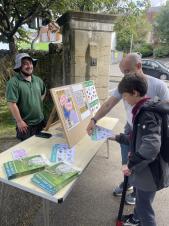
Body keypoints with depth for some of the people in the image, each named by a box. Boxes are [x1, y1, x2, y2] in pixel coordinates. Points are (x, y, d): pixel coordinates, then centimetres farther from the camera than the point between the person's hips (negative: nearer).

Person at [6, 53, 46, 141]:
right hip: (25, 124, -6)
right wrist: (19, 121, -19)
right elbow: (12, 104, -20)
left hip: (40, 121, 6)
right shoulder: (13, 82, -17)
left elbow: (43, 92, 23)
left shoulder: (38, 80, 5)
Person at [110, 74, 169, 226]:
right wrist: (118, 137, 19)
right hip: (146, 167, 10)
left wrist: (131, 165, -26)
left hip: (150, 170, -10)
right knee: (140, 199, 31)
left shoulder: (148, 112, -27)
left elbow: (151, 147, -36)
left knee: (144, 207, 11)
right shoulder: (145, 109, 5)